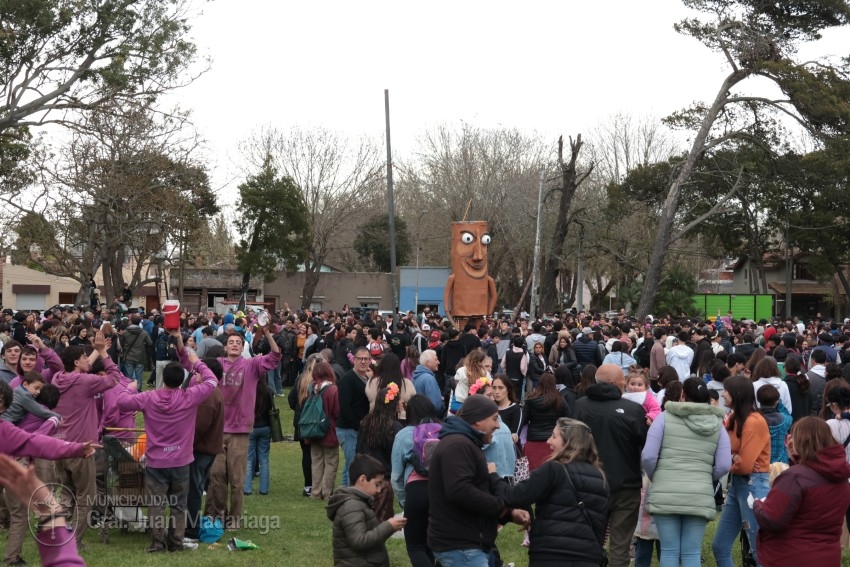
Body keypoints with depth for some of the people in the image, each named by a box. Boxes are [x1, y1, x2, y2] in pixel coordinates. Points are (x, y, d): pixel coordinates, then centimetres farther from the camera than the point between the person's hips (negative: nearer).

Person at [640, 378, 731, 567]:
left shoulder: (665, 417, 1)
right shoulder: (717, 423, 9)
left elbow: (648, 456, -3)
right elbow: (724, 465, 4)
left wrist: (654, 478, 16)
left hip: (665, 495, -2)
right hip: (701, 497, 2)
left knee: (669, 551, 3)